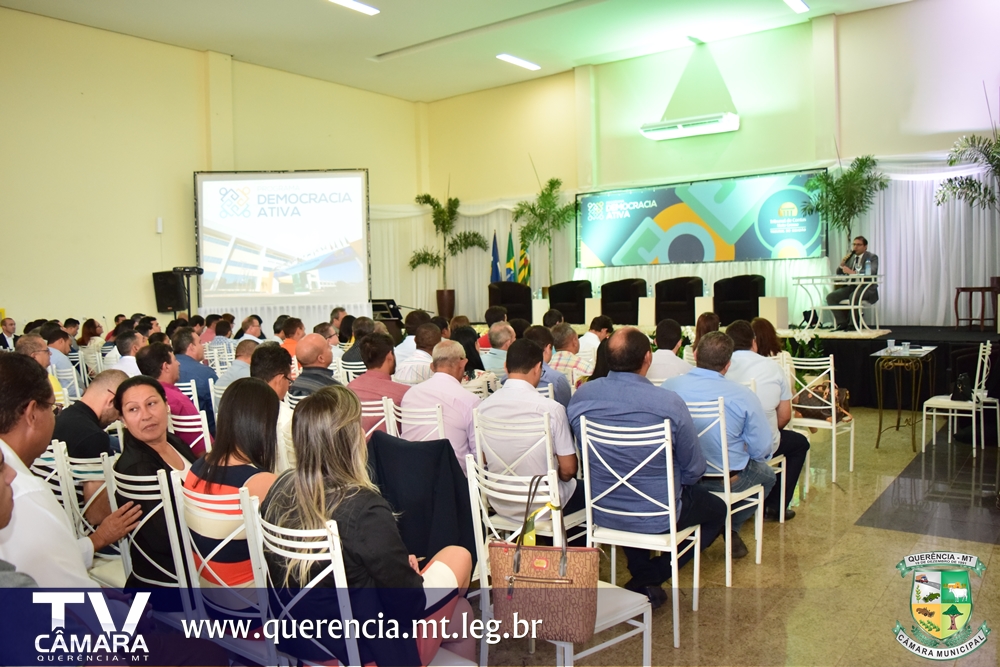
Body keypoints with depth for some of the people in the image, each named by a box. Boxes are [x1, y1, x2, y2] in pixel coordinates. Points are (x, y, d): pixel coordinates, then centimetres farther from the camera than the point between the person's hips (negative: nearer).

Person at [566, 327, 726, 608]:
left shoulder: (580, 397, -12)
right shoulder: (669, 403, -24)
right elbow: (694, 470, -12)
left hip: (602, 512, 5)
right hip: (657, 517, -4)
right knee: (717, 510, 24)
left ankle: (641, 574, 33)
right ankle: (646, 581, 12)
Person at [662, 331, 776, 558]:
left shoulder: (669, 386, -10)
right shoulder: (742, 395, -19)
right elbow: (761, 449, -13)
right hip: (726, 481, -4)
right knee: (767, 474, 29)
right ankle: (732, 528, 19)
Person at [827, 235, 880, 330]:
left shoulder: (872, 257, 0)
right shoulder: (850, 257, 15)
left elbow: (872, 272, -19)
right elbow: (839, 273, 17)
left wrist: (853, 272, -25)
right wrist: (841, 265, -5)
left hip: (866, 288, -6)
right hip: (850, 286, 6)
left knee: (854, 296, -38)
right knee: (830, 297, -16)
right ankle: (842, 323, -11)